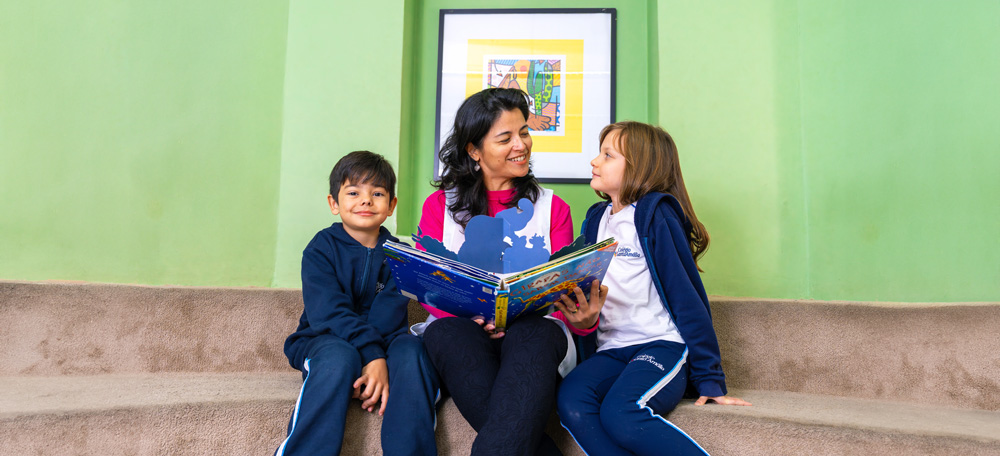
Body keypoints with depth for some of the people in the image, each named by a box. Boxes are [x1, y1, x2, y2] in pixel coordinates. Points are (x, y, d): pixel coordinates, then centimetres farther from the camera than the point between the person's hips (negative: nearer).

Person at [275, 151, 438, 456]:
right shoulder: (321, 249, -2)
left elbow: (389, 316, -9)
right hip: (323, 341, -2)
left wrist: (373, 368, -27)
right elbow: (330, 313, -17)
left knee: (410, 349, -30)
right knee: (340, 356, -35)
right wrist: (372, 355, -33)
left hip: (381, 345, 2)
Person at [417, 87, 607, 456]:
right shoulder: (439, 205, 13)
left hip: (535, 332, 0)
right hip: (461, 331, 1)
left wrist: (584, 318, -19)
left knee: (535, 334, -37)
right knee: (446, 334, -36)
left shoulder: (552, 208, 15)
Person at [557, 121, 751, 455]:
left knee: (620, 414, -32)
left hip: (663, 344, -5)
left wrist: (710, 380, -9)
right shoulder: (596, 219, 16)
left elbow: (687, 296, -7)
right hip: (610, 350, 6)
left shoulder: (655, 215, -4)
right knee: (571, 402, -25)